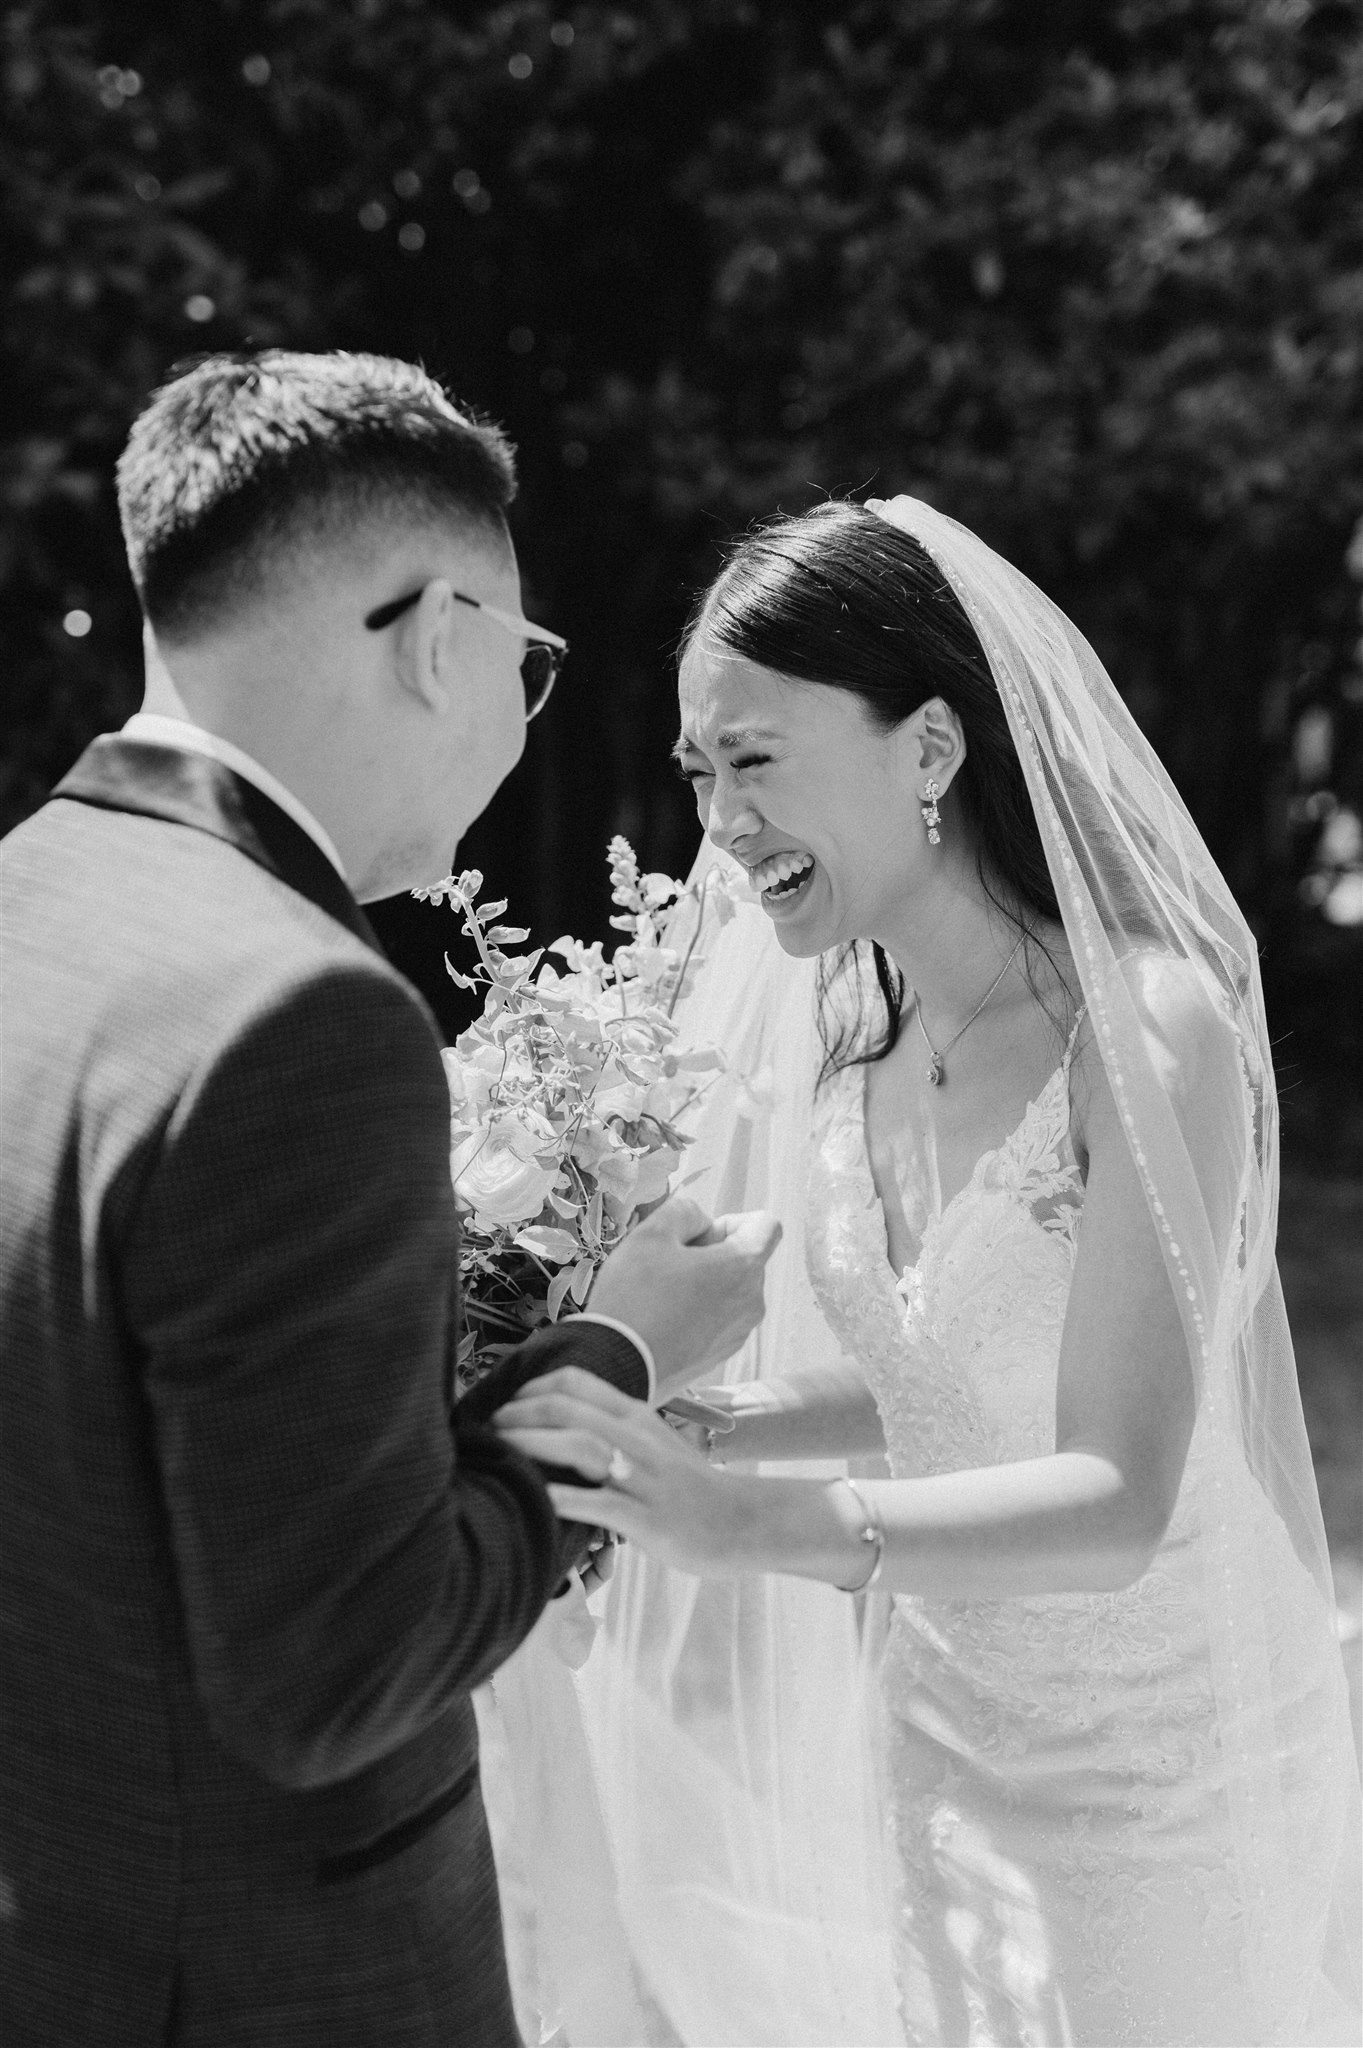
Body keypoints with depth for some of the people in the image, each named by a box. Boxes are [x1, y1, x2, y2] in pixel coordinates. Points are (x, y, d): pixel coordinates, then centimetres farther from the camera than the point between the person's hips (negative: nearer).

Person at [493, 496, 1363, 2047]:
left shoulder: (1151, 1030, -23)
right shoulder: (831, 1024, -5)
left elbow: (1114, 1503, -26)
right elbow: (907, 1383, 4)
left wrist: (746, 1519, -36)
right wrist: (657, 1428, -13)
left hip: (1155, 1748, -5)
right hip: (933, 1727, 6)